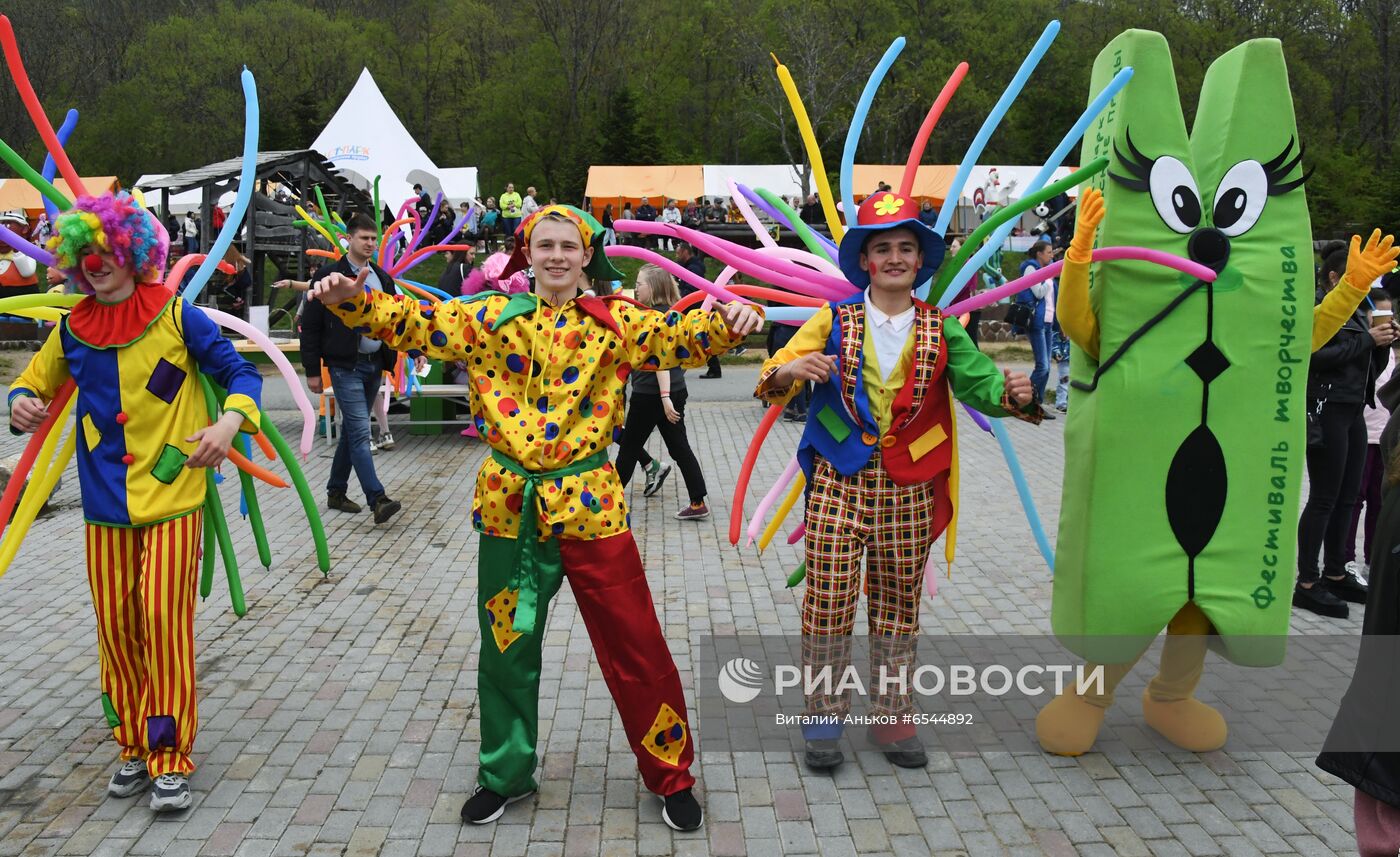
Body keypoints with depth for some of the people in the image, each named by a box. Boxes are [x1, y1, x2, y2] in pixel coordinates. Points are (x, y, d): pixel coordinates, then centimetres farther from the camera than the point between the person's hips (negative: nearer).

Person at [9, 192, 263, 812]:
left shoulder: (175, 316, -5)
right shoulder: (73, 331, 6)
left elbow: (239, 372, -1)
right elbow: (31, 384, 19)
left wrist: (230, 422, -20)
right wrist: (20, 405, -5)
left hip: (172, 495, -4)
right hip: (105, 504, 4)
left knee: (164, 622, -4)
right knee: (116, 626, 9)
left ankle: (170, 758, 8)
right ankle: (133, 746, 26)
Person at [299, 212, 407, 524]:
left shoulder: (382, 278, 12)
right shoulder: (329, 276, -5)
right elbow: (310, 326, -4)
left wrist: (391, 360, 4)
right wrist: (312, 370, -7)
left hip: (374, 365, 6)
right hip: (345, 366, -6)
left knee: (351, 430, 13)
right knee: (360, 431, -11)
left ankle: (336, 492, 24)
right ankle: (378, 499, -15)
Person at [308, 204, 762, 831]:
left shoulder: (614, 322, 1)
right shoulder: (491, 318, 2)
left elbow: (679, 336, -8)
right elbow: (412, 323, -2)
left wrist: (726, 323, -28)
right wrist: (353, 301, -18)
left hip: (589, 505, -1)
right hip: (510, 507, 2)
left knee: (635, 648, 3)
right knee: (507, 647, 15)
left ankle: (671, 775, 23)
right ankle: (507, 774, 36)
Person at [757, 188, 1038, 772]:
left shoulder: (940, 328, 5)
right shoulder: (834, 320, 0)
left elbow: (977, 383, -4)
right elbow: (773, 377, -6)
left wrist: (1010, 393, -26)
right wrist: (791, 370, -29)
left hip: (910, 487, 2)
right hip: (839, 481, -2)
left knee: (899, 599, 12)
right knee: (829, 597, 1)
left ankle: (892, 715, 26)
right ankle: (823, 715, 17)